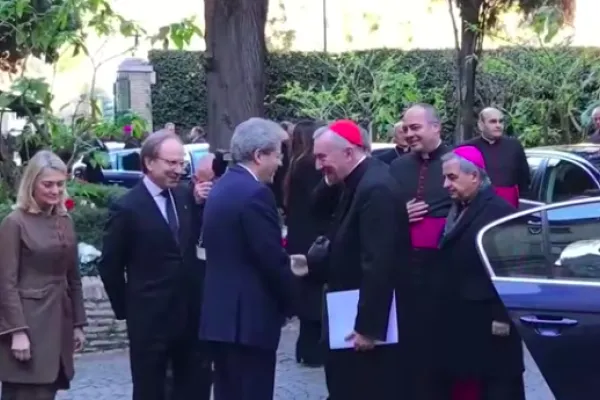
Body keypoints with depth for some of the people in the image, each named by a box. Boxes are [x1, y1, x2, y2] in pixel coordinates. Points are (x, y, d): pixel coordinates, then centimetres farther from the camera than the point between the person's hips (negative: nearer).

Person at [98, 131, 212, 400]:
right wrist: (125, 308, 0)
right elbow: (110, 266, -5)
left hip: (191, 312, 5)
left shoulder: (186, 197, 5)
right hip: (150, 317, -5)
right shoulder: (128, 207, -11)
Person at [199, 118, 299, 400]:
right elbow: (272, 260, -18)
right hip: (249, 317, -10)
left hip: (221, 312, 10)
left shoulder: (221, 187, 13)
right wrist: (294, 300, -3)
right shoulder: (255, 193, -17)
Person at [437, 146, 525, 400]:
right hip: (460, 320, 8)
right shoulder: (457, 210, 16)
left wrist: (502, 316, -19)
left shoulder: (498, 210, -12)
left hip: (488, 319, -8)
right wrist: (445, 309, 11)